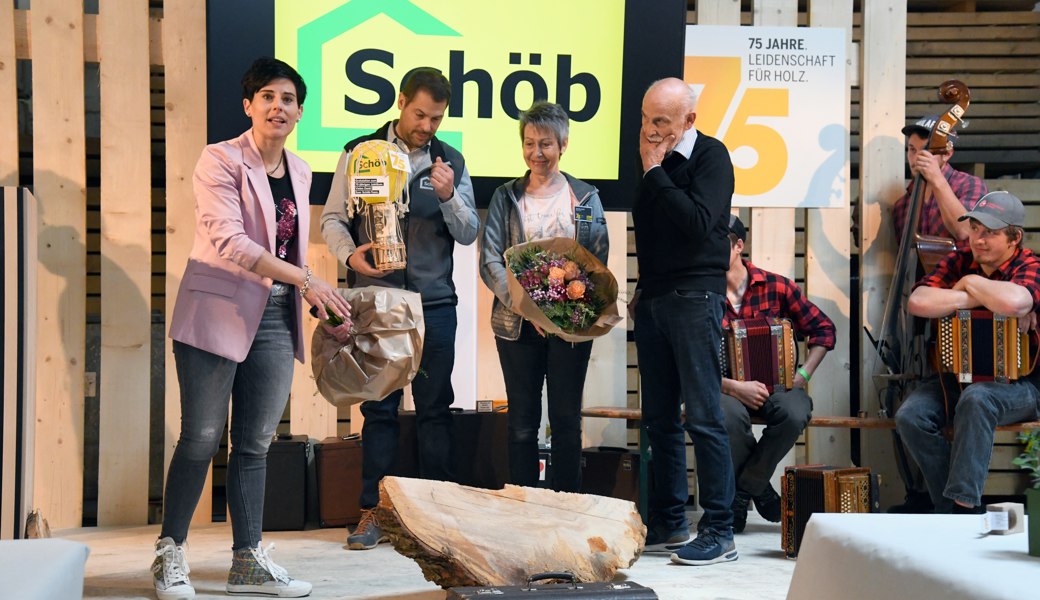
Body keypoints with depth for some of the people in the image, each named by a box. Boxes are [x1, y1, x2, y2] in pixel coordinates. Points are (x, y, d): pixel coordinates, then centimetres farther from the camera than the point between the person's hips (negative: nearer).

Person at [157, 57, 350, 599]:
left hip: (276, 321, 6)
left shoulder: (300, 172, 12)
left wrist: (316, 301, 13)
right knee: (201, 438, -2)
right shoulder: (221, 160, -9)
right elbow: (229, 241, -20)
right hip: (218, 315, -6)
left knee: (255, 444, 8)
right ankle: (169, 554, 11)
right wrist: (304, 279, -25)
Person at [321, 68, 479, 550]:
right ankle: (373, 512, 8)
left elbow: (469, 233, 7)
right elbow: (333, 218, 5)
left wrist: (449, 197, -11)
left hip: (434, 302, 1)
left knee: (434, 407, 3)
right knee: (378, 407, 1)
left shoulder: (451, 162, 9)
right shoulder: (359, 153, 4)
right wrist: (349, 254, -14)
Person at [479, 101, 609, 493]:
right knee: (522, 422, 5)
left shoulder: (586, 199, 7)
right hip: (517, 325, 0)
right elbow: (490, 261, -3)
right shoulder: (506, 197, 7)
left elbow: (599, 263, 5)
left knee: (567, 420, 4)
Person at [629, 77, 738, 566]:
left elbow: (698, 222, -20)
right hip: (653, 301, 8)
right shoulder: (657, 161, 15)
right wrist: (643, 288, 16)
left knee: (703, 418, -8)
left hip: (694, 298, -7)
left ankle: (719, 533, -4)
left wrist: (655, 172, -14)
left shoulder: (710, 157, -6)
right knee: (659, 419, 9)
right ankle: (668, 525, 16)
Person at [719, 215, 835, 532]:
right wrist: (734, 387, -22)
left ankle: (743, 488, -11)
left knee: (795, 412, -32)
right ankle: (758, 486, -9)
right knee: (730, 415, -36)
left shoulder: (775, 287, 2)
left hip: (774, 383, 2)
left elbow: (823, 328, 9)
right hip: (726, 387, -1)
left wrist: (802, 375, -4)